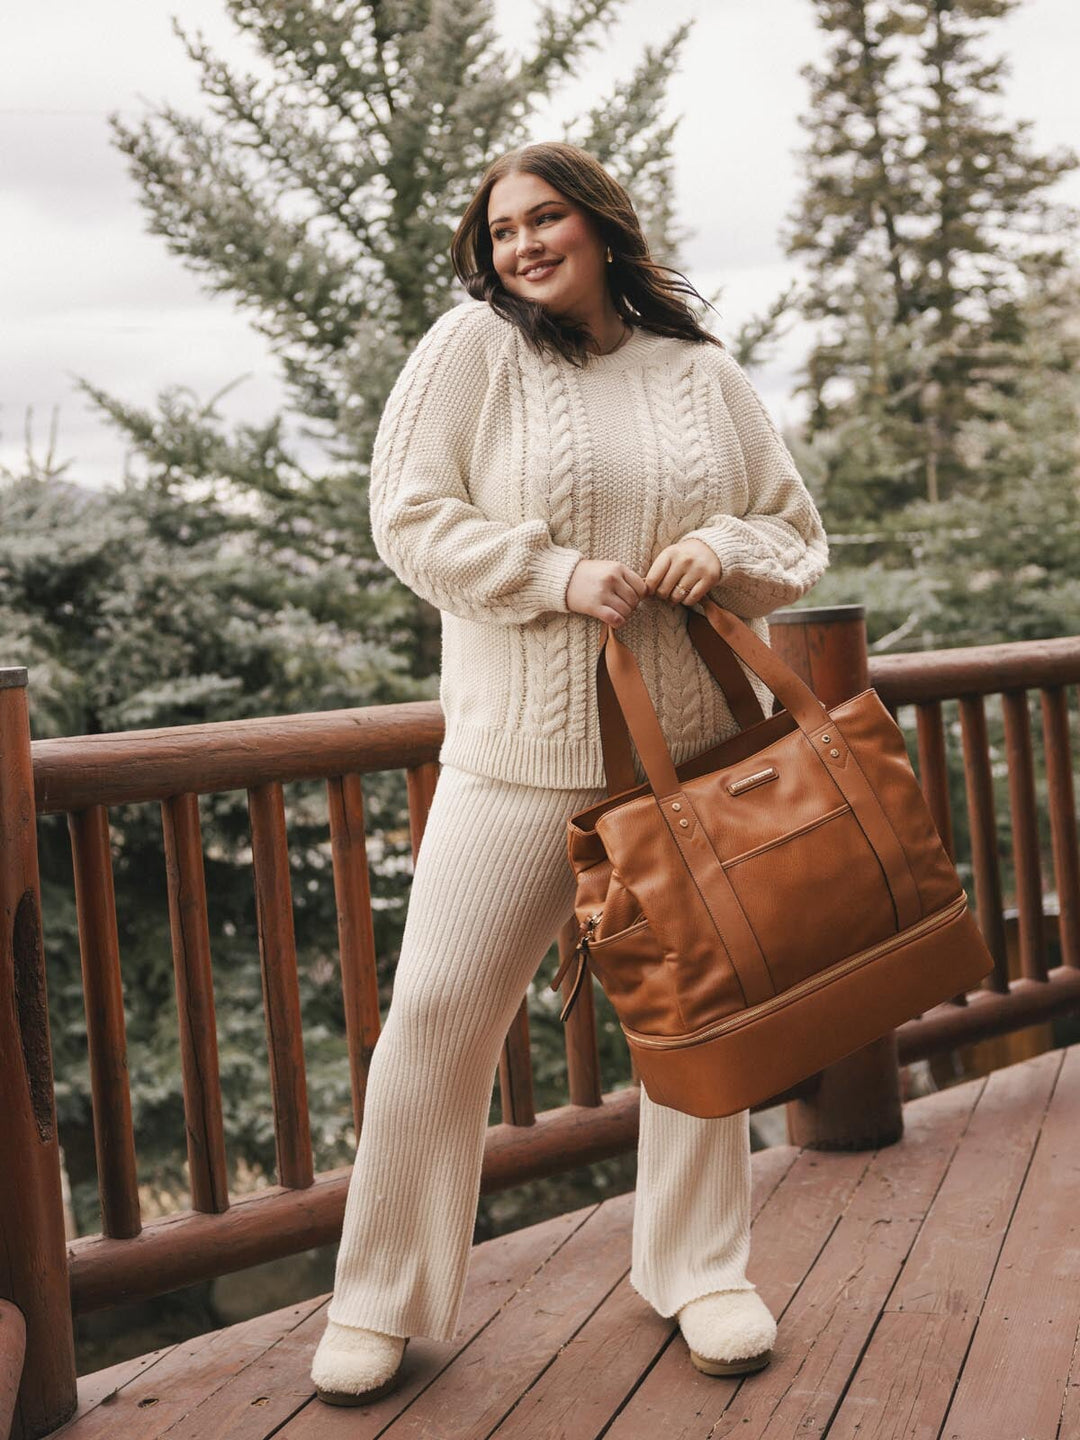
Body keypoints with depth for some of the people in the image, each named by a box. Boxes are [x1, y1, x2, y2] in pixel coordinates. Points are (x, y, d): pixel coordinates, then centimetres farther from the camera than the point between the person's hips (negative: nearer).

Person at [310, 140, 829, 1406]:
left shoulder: (704, 374, 9)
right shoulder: (471, 348, 1)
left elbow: (798, 540, 13)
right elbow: (408, 516, -5)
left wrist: (724, 547, -9)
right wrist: (558, 574, -16)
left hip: (697, 744, 3)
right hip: (524, 747, -2)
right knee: (439, 1008, -3)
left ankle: (703, 1270, 30)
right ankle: (379, 1300, 13)